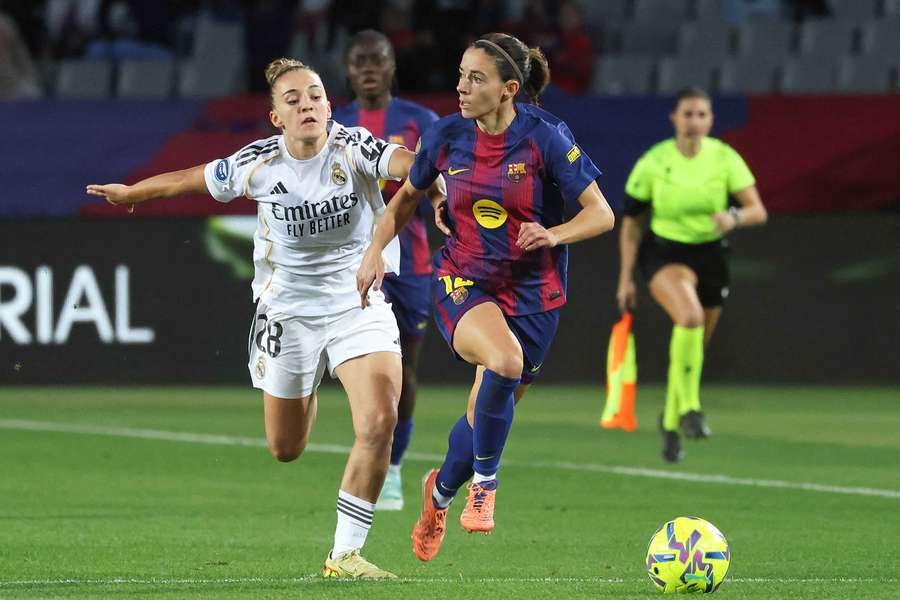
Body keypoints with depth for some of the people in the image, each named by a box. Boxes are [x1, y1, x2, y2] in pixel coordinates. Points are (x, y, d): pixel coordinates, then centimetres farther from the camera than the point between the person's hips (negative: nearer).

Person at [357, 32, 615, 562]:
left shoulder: (546, 136, -13)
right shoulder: (447, 137, -4)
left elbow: (601, 214, -11)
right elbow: (407, 198, 14)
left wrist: (553, 234, -28)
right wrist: (376, 249, 0)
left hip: (532, 294, 0)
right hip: (463, 284, 0)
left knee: (490, 413, 9)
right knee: (504, 359, -33)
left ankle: (442, 490, 43)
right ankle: (484, 482, -12)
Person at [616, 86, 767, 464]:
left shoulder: (725, 158, -7)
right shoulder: (653, 163, -10)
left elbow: (758, 211, -12)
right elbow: (631, 223, -1)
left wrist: (735, 217, -35)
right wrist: (626, 279, -2)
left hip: (710, 254, 3)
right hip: (665, 252, -3)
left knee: (693, 348, 10)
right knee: (690, 316, -33)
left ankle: (671, 424, 33)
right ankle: (689, 407, -24)